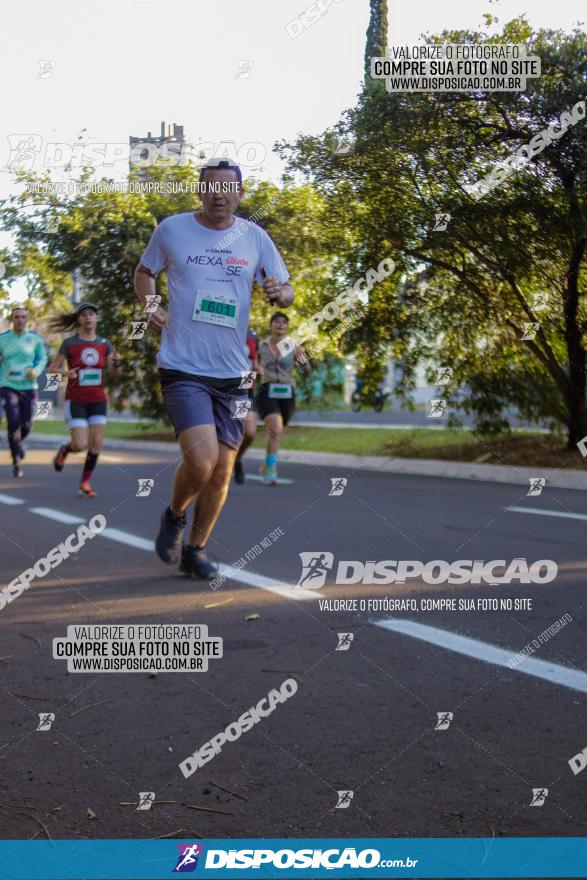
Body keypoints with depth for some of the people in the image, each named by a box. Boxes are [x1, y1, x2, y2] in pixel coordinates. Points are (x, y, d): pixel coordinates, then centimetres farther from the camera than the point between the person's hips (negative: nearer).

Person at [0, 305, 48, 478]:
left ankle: (18, 443, 42)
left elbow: (43, 358, 9)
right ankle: (16, 462, -5)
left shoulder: (35, 339, 1)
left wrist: (36, 371, -9)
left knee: (26, 424, 5)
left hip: (29, 387, 1)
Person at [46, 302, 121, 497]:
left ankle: (85, 482, 12)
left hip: (98, 400, 3)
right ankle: (64, 450, 24)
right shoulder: (69, 343, -4)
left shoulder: (105, 344, 5)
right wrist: (65, 373, -21)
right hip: (76, 401, -3)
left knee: (96, 444, -5)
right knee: (81, 445, -11)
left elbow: (114, 375, 5)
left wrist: (116, 363, -17)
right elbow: (52, 369, 0)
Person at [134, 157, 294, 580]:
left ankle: (195, 551, 28)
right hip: (183, 369, -3)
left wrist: (280, 292, -16)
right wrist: (149, 305, -3)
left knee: (222, 472, 8)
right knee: (201, 462, -19)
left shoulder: (255, 237, 5)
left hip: (232, 373, 3)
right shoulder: (172, 229, 1)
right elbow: (145, 270, 17)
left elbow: (287, 291, 9)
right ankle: (174, 516, 14)